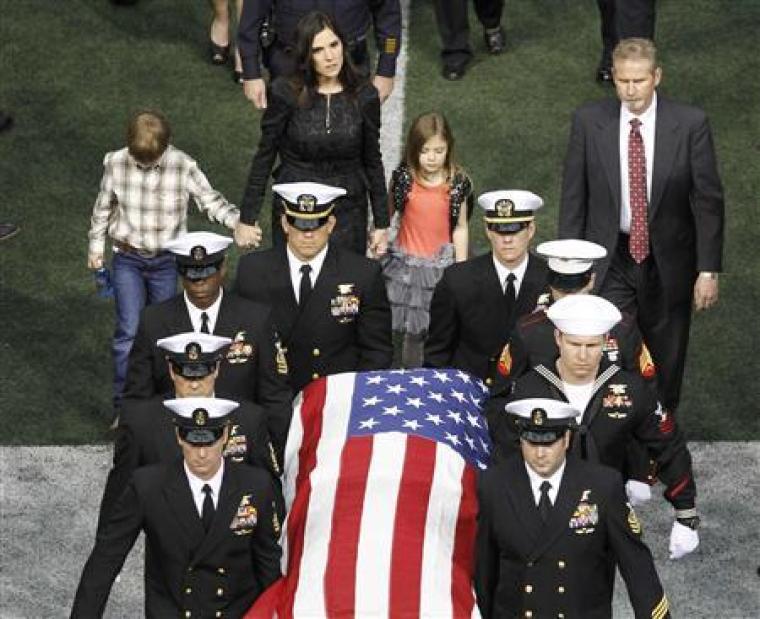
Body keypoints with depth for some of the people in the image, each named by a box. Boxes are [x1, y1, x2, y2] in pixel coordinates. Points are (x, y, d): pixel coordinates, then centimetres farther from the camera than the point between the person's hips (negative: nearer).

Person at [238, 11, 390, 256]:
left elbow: (373, 161, 6)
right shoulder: (285, 94, -9)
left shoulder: (365, 96, -3)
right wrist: (247, 218, -2)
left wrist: (382, 223, 6)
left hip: (348, 211, 1)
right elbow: (264, 157, -2)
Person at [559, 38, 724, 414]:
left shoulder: (690, 125, -12)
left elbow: (709, 200, -7)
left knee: (665, 362, 16)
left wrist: (708, 270, -8)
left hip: (668, 262, 0)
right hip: (609, 260, 0)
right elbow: (573, 197, 0)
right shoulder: (588, 122, -8)